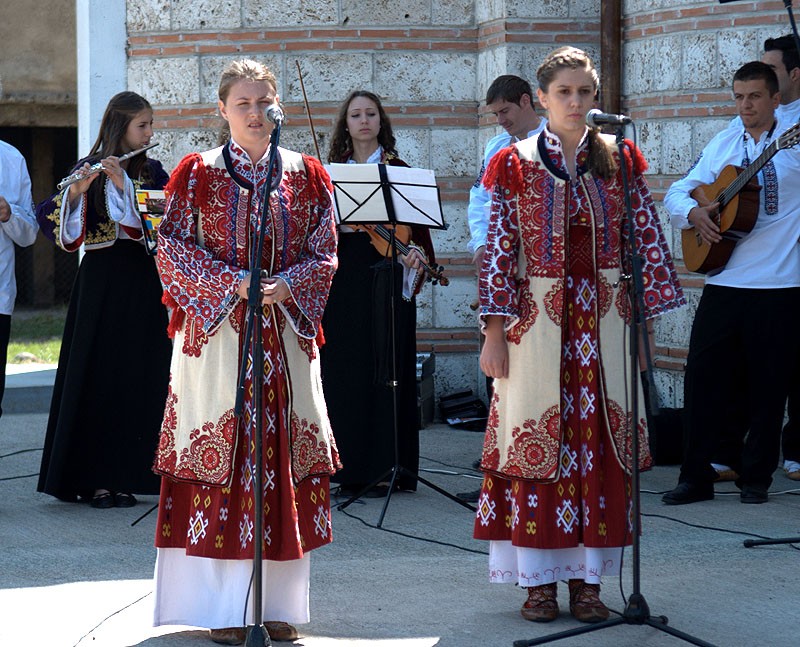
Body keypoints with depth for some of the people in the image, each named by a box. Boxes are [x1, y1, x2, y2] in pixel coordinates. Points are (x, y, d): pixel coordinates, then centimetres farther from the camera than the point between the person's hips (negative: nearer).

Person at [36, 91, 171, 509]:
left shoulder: (151, 172, 10)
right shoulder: (88, 170, 2)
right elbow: (51, 217, -9)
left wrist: (123, 184, -17)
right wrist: (76, 191, -26)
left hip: (143, 285, 3)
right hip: (101, 282, -3)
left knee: (137, 377, 2)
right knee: (96, 376, -2)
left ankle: (123, 475, 10)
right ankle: (90, 477, 3)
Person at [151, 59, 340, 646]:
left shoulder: (305, 174, 8)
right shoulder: (198, 173, 2)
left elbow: (324, 252, 7)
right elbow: (172, 249, -1)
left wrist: (287, 284, -12)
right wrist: (229, 283, -14)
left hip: (286, 330, 2)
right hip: (215, 331, -2)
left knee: (286, 454, 2)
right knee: (219, 456, -4)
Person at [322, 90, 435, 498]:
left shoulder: (396, 170, 5)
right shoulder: (333, 171, 13)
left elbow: (413, 224, -1)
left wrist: (415, 252, -19)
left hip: (383, 275, -3)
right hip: (342, 276, 3)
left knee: (384, 367, -4)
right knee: (343, 368, 2)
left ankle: (383, 468, -1)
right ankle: (350, 468, 8)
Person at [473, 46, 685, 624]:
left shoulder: (620, 160, 6)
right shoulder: (515, 165, 2)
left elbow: (647, 243, 6)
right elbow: (499, 252, 0)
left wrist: (645, 318, 0)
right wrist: (495, 333, -5)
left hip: (604, 321, 2)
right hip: (537, 318, -2)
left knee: (600, 444, 2)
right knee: (537, 443, -1)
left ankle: (588, 580, 9)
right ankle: (539, 580, 7)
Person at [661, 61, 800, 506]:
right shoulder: (723, 145, 13)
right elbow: (677, 193, 16)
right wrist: (694, 212, -6)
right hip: (724, 281, 4)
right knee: (703, 379, 2)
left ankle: (756, 478, 14)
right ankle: (697, 477, 9)